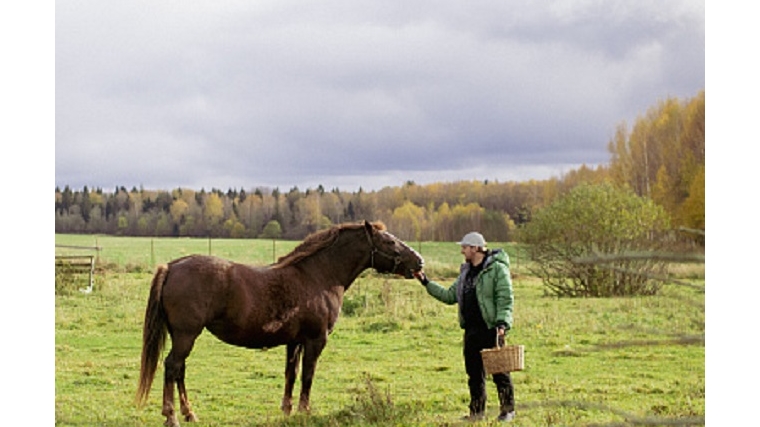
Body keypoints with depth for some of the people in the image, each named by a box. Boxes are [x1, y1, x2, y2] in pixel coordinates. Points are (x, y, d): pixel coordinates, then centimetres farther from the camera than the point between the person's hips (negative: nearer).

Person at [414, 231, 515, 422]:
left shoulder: (497, 269, -8)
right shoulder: (466, 272, 17)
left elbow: (506, 299, -14)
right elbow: (450, 296, 19)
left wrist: (502, 323, -24)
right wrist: (427, 283, 15)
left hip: (491, 329, -8)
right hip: (471, 330, 8)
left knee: (499, 371, -2)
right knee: (474, 373, 11)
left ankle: (507, 409, 7)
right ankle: (477, 411, 19)